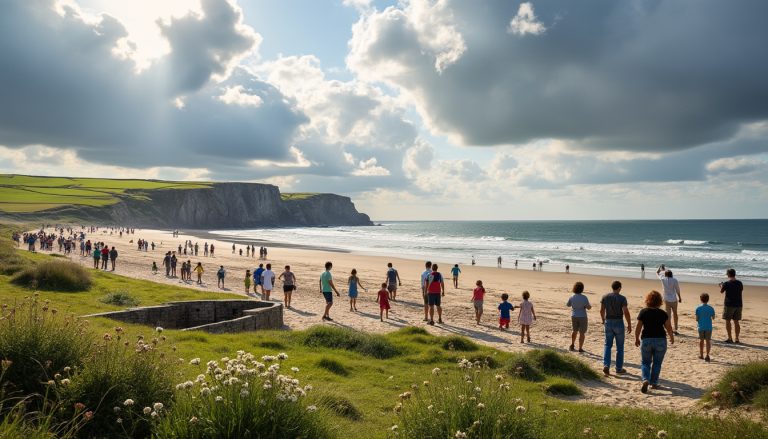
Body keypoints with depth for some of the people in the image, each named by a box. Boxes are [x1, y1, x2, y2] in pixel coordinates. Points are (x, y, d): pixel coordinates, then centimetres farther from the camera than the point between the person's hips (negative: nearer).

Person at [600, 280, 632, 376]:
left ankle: (606, 365, -6)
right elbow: (626, 312, -17)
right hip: (618, 323, -3)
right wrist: (629, 325, -7)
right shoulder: (622, 298, -12)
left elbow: (602, 311, 7)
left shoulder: (605, 297, 1)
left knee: (608, 345, 11)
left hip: (608, 322, 3)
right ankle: (619, 368, 19)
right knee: (620, 347, 11)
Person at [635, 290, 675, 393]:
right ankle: (654, 383, 18)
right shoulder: (663, 314, -3)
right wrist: (672, 338, 20)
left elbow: (638, 327, -3)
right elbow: (668, 327, 2)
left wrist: (637, 339, 11)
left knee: (645, 362, 9)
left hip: (646, 340, 0)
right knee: (657, 363, 14)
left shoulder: (643, 312, -5)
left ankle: (645, 380, -11)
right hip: (660, 340, 0)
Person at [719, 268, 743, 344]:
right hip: (738, 304, 4)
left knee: (728, 321, 6)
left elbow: (721, 291, 2)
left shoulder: (726, 283, -13)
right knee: (736, 322, 10)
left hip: (729, 304, -4)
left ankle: (730, 338, 5)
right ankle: (737, 339, 10)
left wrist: (721, 285, 23)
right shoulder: (739, 283, 1)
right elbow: (741, 290, 18)